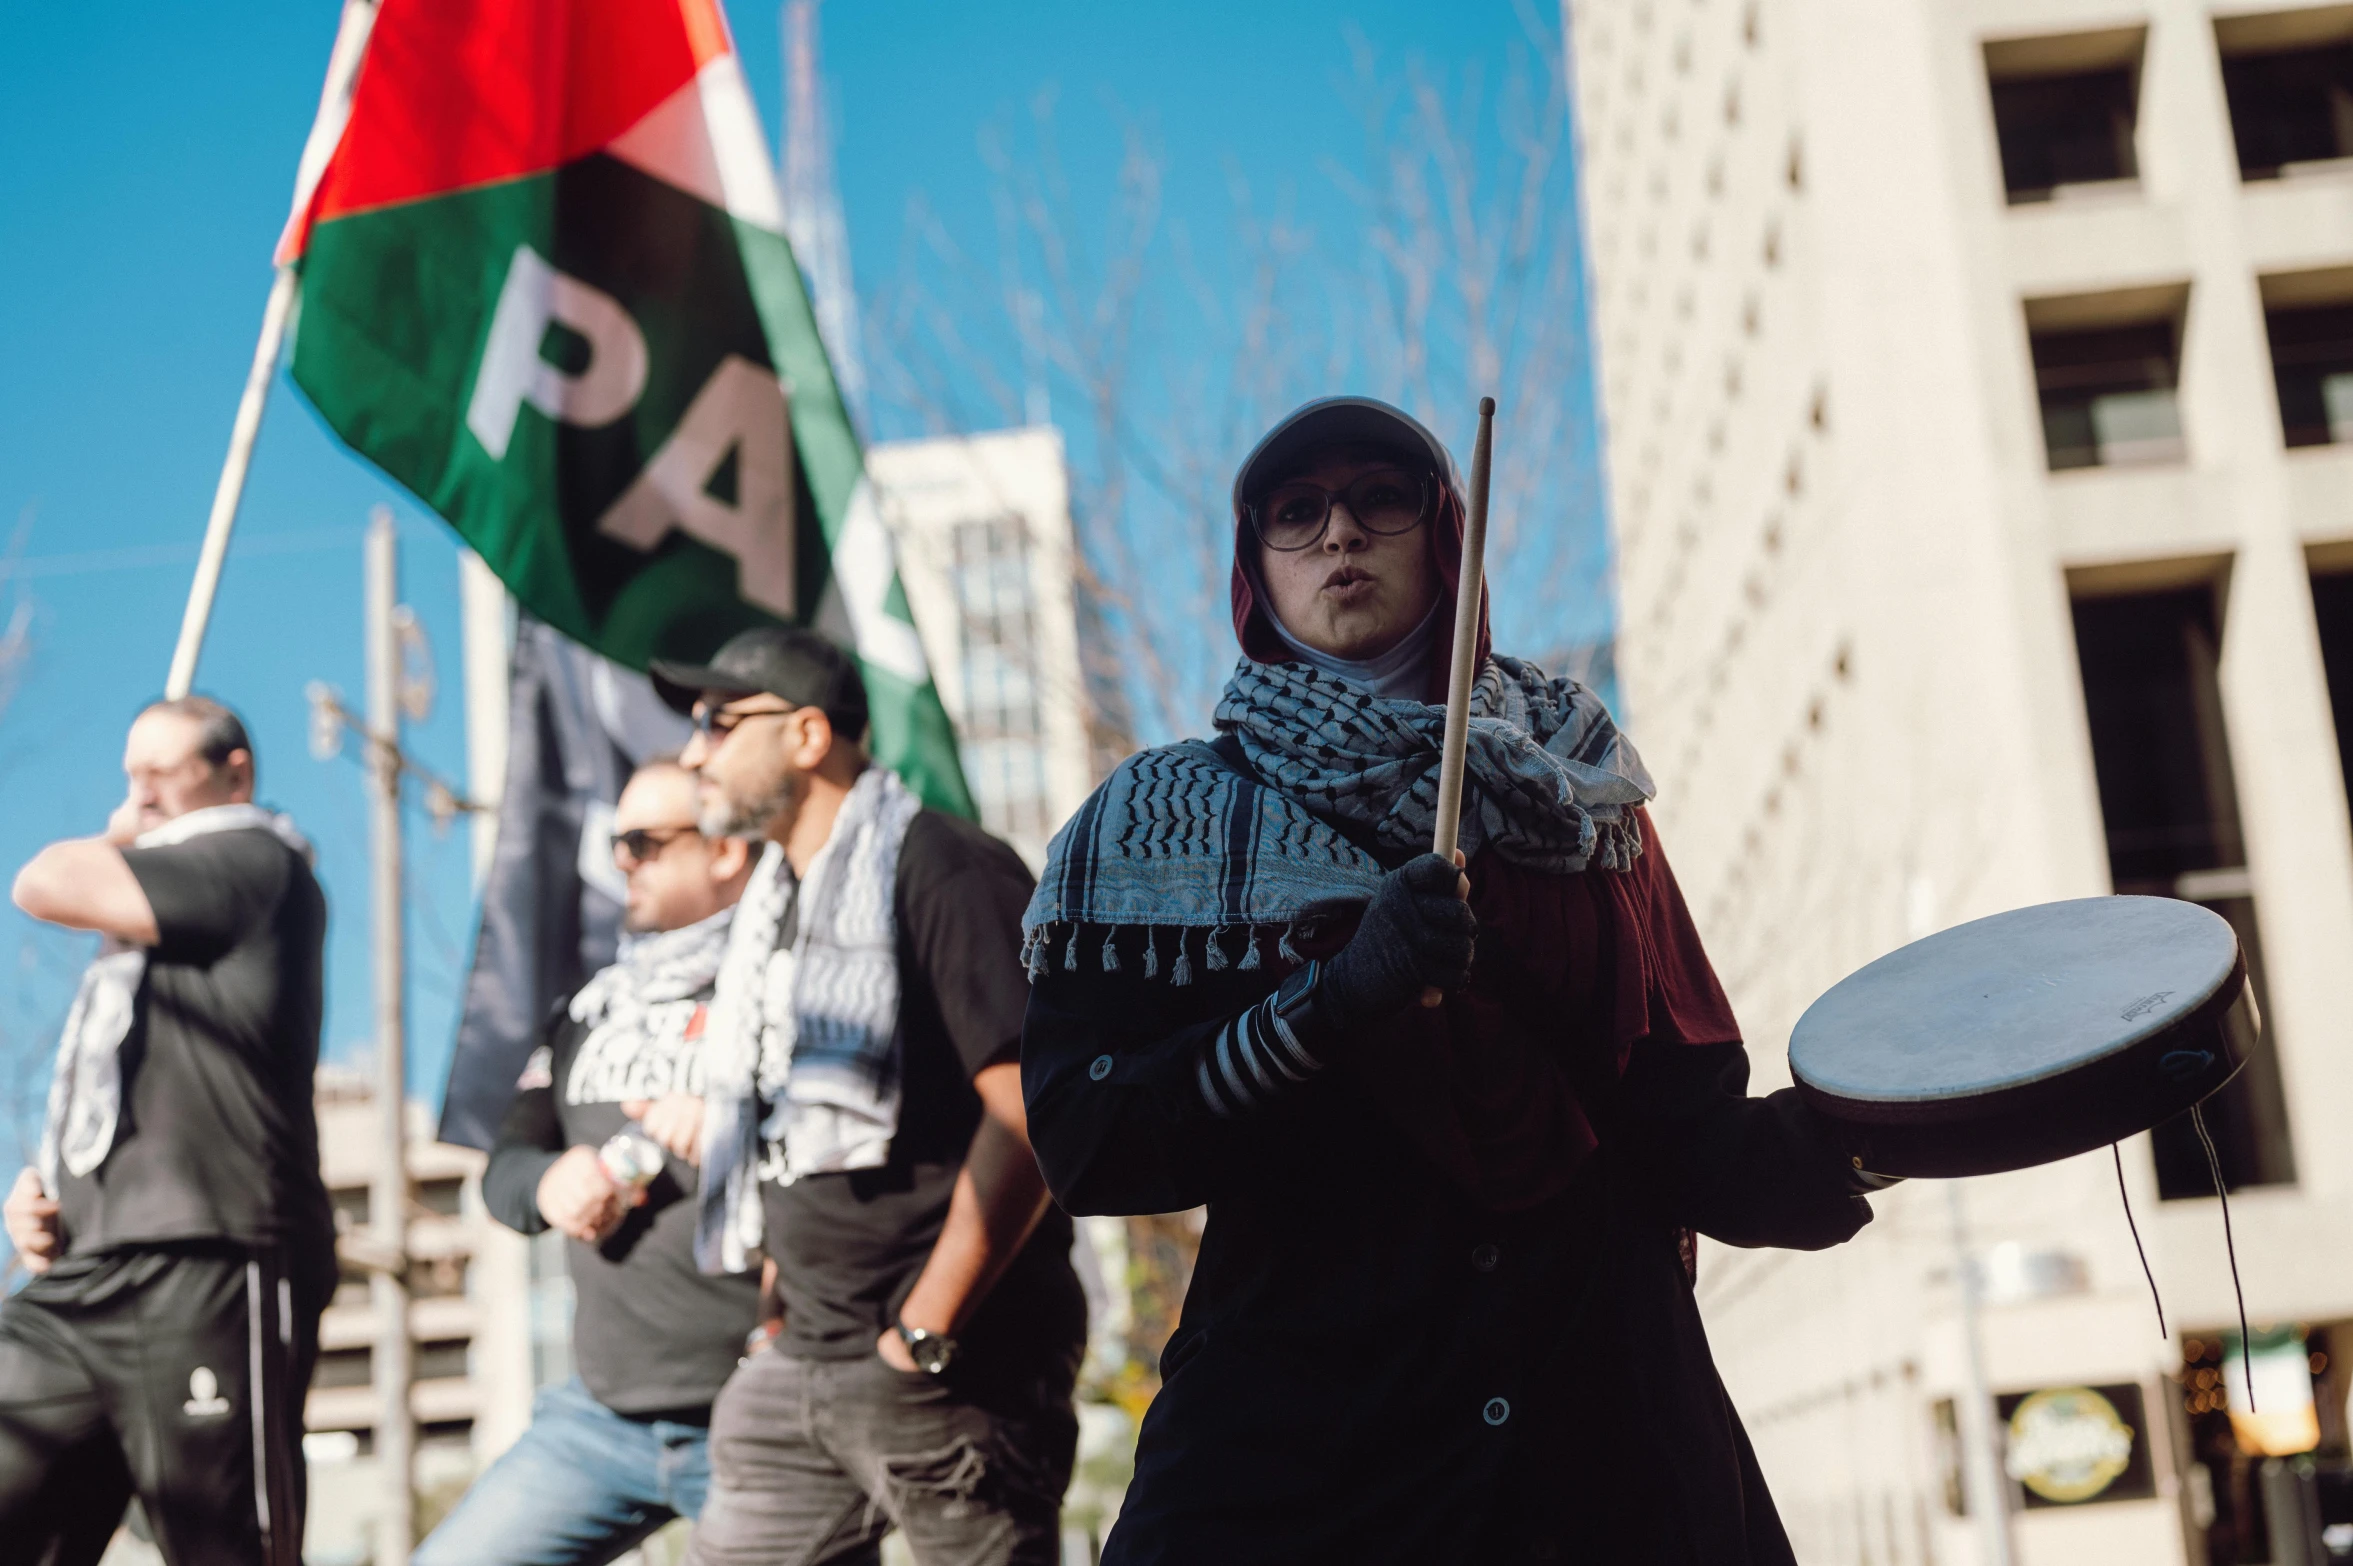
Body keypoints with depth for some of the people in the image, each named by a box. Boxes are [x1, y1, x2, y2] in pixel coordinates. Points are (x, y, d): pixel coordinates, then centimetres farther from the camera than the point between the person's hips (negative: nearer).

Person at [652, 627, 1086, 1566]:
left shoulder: (942, 872, -11)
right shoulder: (774, 902, 17)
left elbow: (1027, 1108, -19)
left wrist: (923, 1337, -18)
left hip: (953, 1365, -8)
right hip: (803, 1365, 8)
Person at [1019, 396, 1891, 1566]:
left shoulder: (1572, 798, 9)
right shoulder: (1171, 821, 0)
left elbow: (1696, 1146, 5)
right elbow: (1082, 1145, -10)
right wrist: (1335, 998, -21)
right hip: (1297, 1444, -2)